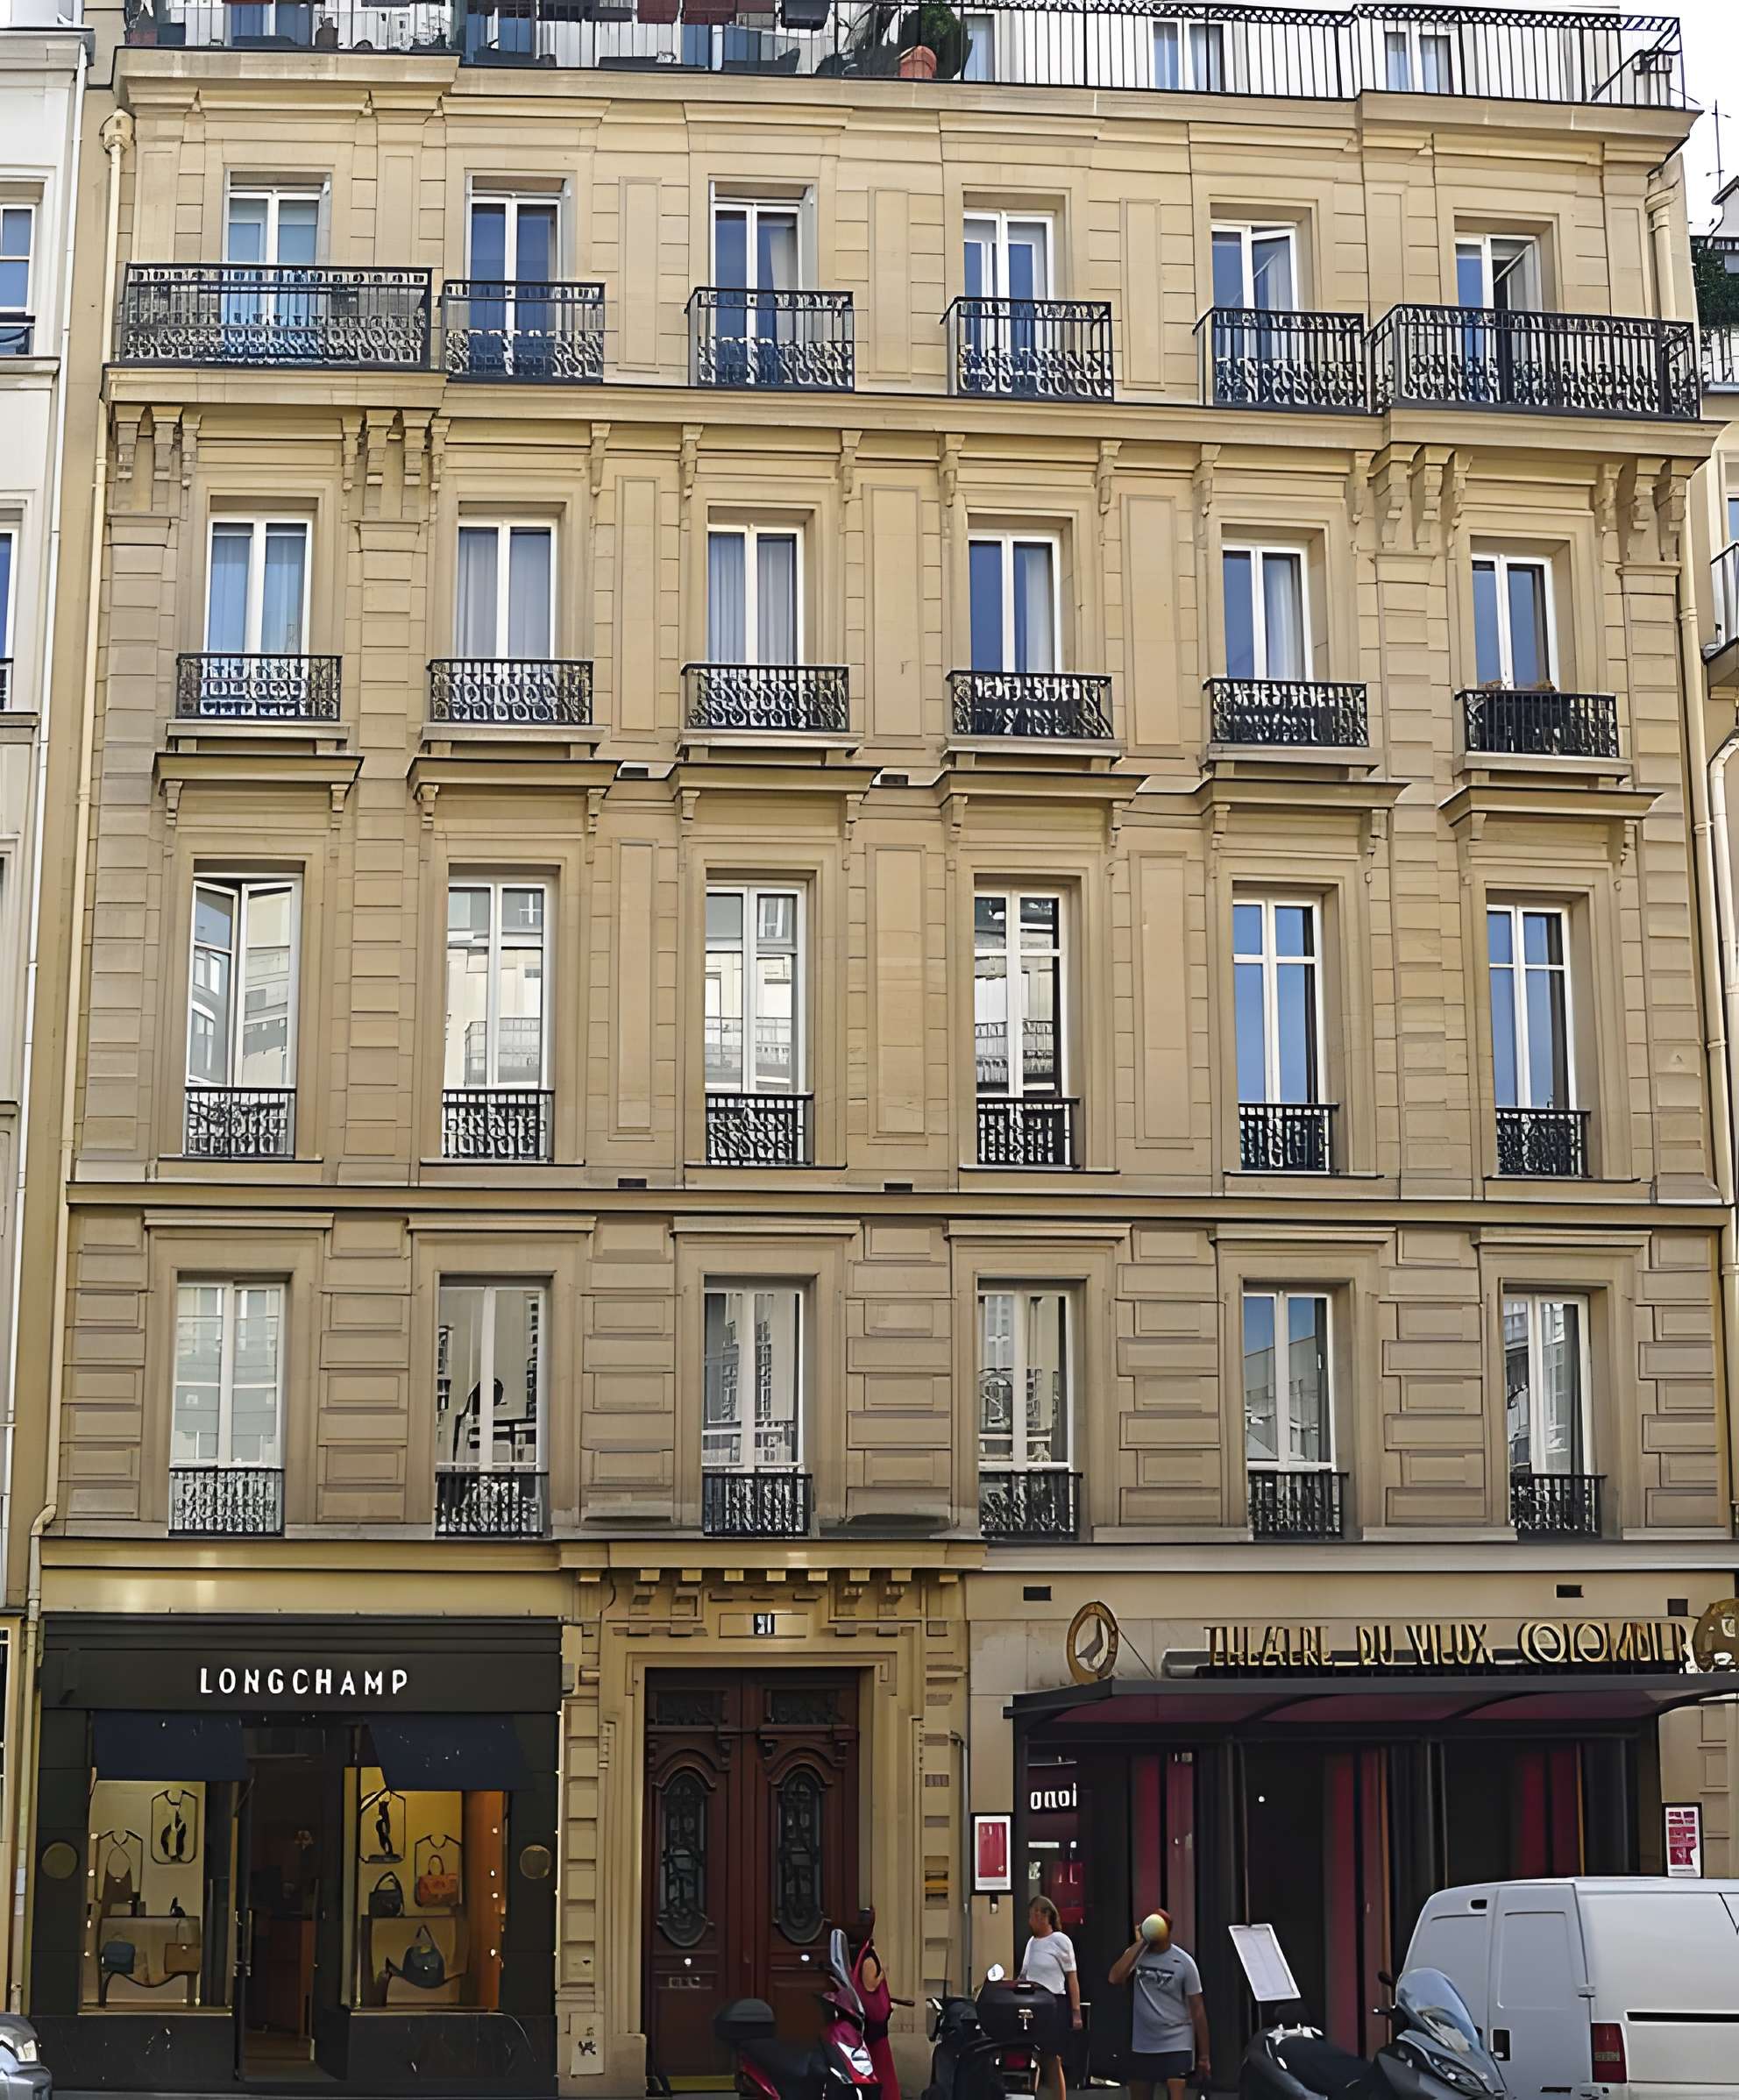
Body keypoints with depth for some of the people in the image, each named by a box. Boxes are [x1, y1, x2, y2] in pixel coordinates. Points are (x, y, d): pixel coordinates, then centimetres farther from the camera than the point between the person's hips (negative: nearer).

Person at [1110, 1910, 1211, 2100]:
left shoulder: (1183, 1962, -8)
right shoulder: (1136, 1954, 1)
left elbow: (1197, 2010, -5)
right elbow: (1115, 1977, -19)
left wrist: (1204, 2056, -5)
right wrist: (1139, 1943, -18)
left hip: (1176, 2045, -4)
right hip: (1141, 2045, 4)